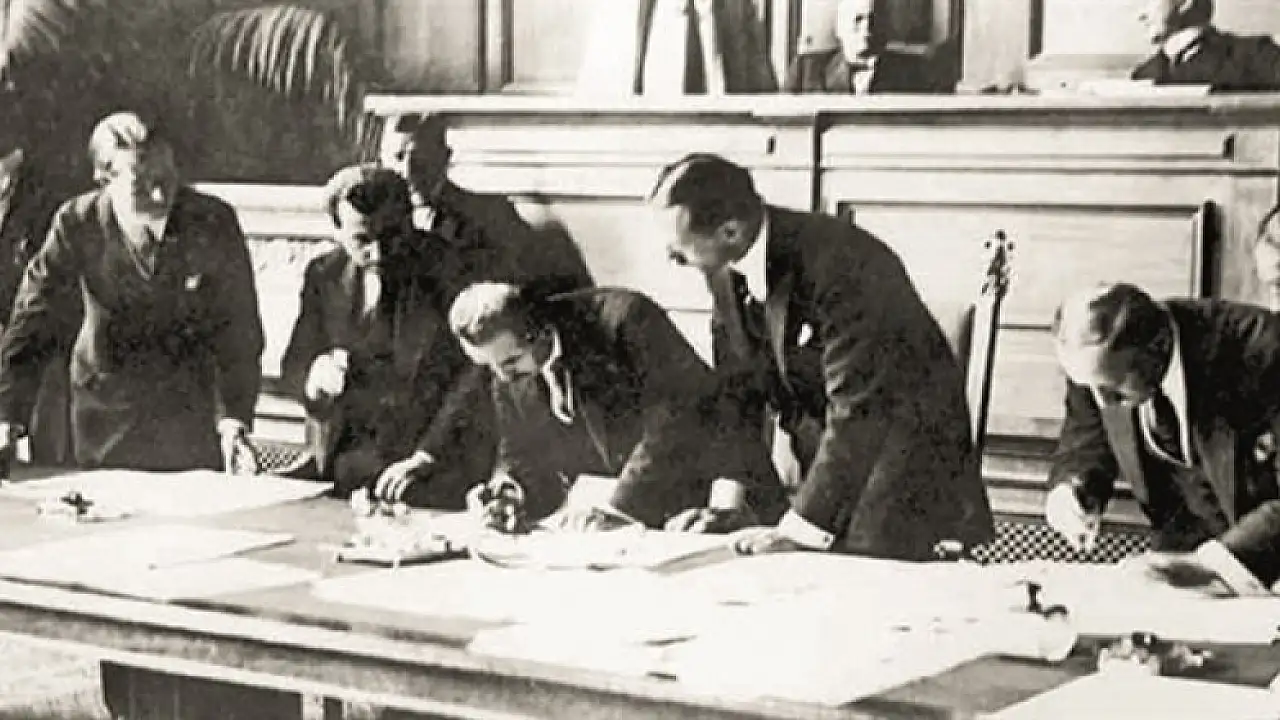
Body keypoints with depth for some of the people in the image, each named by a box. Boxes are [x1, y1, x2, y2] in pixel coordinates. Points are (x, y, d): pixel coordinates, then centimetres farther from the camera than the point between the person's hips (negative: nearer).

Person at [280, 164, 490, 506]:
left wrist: (424, 458, -20)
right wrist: (315, 377, -13)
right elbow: (293, 367, 11)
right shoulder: (323, 275, 7)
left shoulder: (447, 269, -7)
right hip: (342, 457, 5)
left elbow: (471, 380, -11)